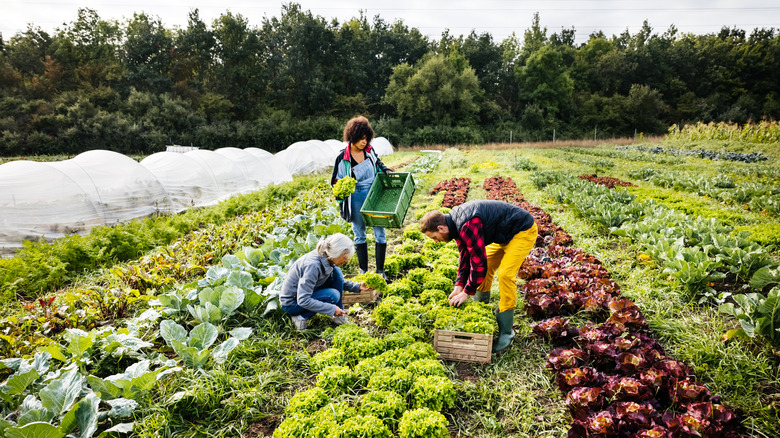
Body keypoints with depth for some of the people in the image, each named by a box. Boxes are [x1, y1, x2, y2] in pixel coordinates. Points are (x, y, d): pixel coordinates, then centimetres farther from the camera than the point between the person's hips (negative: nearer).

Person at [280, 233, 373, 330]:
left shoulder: (325, 258, -8)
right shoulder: (313, 265, -34)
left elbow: (339, 280, 11)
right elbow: (303, 300, -33)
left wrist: (357, 286, -3)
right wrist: (332, 309, -29)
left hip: (305, 292, 8)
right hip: (291, 303, -8)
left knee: (336, 273, -7)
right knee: (333, 295, -25)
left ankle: (339, 315, 0)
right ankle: (301, 317, -9)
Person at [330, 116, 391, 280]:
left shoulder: (370, 150, -1)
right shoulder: (343, 157, -10)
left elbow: (378, 164, 22)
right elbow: (337, 182, -1)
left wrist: (386, 171, 7)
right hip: (356, 199, -2)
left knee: (380, 232, 0)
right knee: (359, 234, 10)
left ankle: (380, 270, 13)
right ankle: (363, 271, 23)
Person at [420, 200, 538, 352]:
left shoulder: (468, 227, -34)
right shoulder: (456, 222, -2)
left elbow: (479, 262, -30)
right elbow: (465, 254, 6)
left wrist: (467, 292, -19)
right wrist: (459, 285, 0)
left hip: (523, 231, -10)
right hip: (504, 234, 10)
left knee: (505, 274, -19)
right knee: (486, 269, 10)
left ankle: (506, 331, -7)